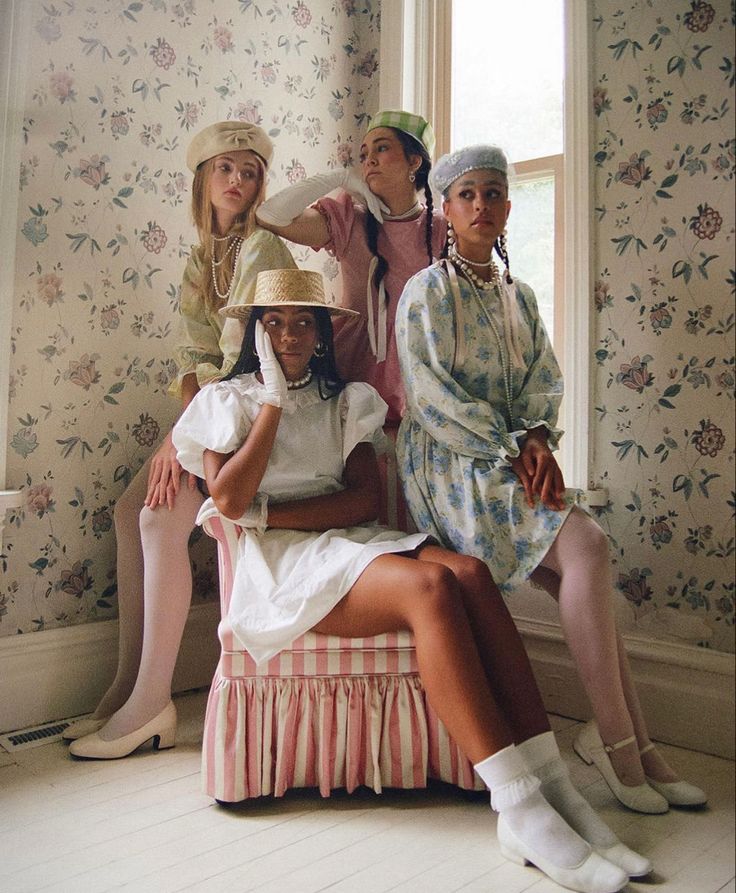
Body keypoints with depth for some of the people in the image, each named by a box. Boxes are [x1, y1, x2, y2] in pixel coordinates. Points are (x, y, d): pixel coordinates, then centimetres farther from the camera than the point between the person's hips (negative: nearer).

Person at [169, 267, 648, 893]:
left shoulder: (344, 401, 21)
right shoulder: (226, 401, 13)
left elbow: (364, 499, 5)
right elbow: (228, 500, -5)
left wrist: (269, 515, -8)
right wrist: (274, 400, -3)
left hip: (352, 541, 4)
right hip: (281, 562, -4)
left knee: (470, 572, -28)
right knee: (430, 586, -33)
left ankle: (551, 786, -30)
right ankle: (520, 809, -34)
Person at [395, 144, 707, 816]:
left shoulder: (519, 297, 17)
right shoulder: (427, 292, -3)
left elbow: (544, 381, 10)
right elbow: (433, 396, -12)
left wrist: (538, 438, -12)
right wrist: (511, 451, -18)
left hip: (514, 461, 6)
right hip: (452, 470, -6)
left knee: (579, 576, -17)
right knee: (586, 545, -25)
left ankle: (634, 746, -10)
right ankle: (618, 739, -15)